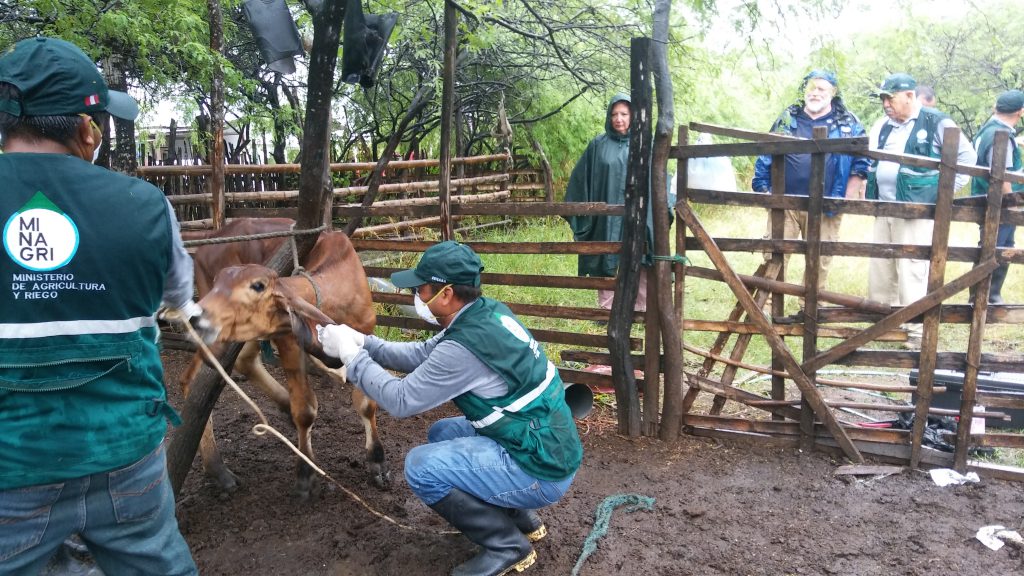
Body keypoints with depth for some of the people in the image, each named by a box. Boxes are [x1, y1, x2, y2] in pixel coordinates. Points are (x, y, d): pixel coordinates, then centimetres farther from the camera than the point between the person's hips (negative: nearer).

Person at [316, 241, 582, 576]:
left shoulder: (466, 346, -26)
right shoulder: (487, 313, 2)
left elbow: (401, 400, -16)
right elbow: (424, 356, 14)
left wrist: (352, 356, -5)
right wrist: (362, 342, 8)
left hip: (541, 470, -9)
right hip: (547, 444, 9)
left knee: (422, 466, -14)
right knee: (441, 434, 21)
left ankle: (507, 545, 2)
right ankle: (521, 519, 23)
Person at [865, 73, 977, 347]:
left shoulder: (936, 122, -6)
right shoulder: (881, 126, 13)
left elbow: (967, 156, -4)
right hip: (883, 210, 7)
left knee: (911, 270, -9)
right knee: (880, 268, 10)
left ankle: (916, 330, 0)